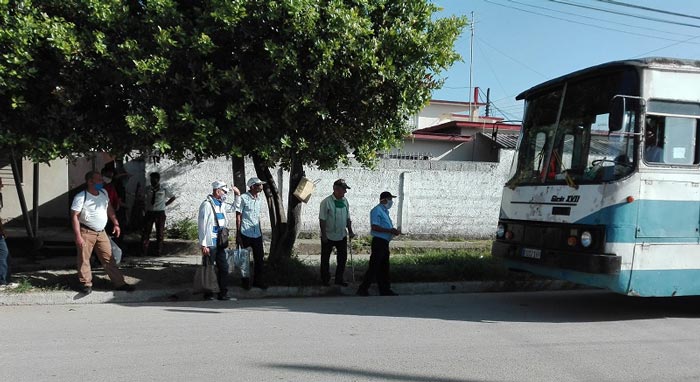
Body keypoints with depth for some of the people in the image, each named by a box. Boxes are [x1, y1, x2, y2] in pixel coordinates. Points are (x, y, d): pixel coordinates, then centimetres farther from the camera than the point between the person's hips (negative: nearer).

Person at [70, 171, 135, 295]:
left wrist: (116, 224, 15)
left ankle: (120, 283, 9)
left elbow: (109, 208, 20)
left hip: (101, 232, 6)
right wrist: (78, 236, -21)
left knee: (109, 259, 7)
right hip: (86, 232, -6)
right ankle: (86, 284, 15)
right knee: (84, 259, 1)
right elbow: (75, 216, -16)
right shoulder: (81, 197, -15)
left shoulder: (104, 193, 5)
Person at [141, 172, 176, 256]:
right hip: (149, 213, 1)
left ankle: (158, 252, 12)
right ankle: (143, 252, 4)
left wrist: (165, 204, 3)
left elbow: (173, 197, 12)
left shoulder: (164, 190, 0)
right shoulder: (147, 189, 4)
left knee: (160, 234, 4)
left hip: (160, 213, -1)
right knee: (146, 232, -1)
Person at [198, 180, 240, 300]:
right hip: (209, 245, -8)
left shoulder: (222, 204, 11)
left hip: (220, 243, 8)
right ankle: (208, 294, 12)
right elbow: (201, 226, -15)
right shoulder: (206, 205, -12)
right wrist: (203, 244, -17)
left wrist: (237, 195, 17)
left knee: (224, 268, 8)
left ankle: (223, 293, 16)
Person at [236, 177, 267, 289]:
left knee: (259, 258, 7)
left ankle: (258, 280, 18)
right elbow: (238, 217, -7)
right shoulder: (243, 198, -8)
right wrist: (238, 234, -9)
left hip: (257, 234, 6)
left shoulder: (259, 200, 12)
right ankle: (245, 281, 17)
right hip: (245, 234, -6)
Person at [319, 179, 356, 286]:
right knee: (325, 258, 9)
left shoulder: (345, 201, 3)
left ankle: (339, 279, 24)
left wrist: (350, 231, 7)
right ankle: (325, 280, 23)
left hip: (342, 236, 6)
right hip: (328, 237, -6)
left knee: (342, 258, 11)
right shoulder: (326, 202, -15)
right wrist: (324, 235, -16)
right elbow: (322, 220, -14)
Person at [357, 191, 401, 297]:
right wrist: (390, 231, -19)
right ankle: (363, 289, 1)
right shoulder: (377, 210, -12)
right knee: (374, 267, -6)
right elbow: (375, 227, -21)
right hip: (378, 241, -10)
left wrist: (394, 231, 7)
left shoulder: (385, 211, 18)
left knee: (384, 267, 15)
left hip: (384, 242, 10)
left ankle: (385, 290, 24)